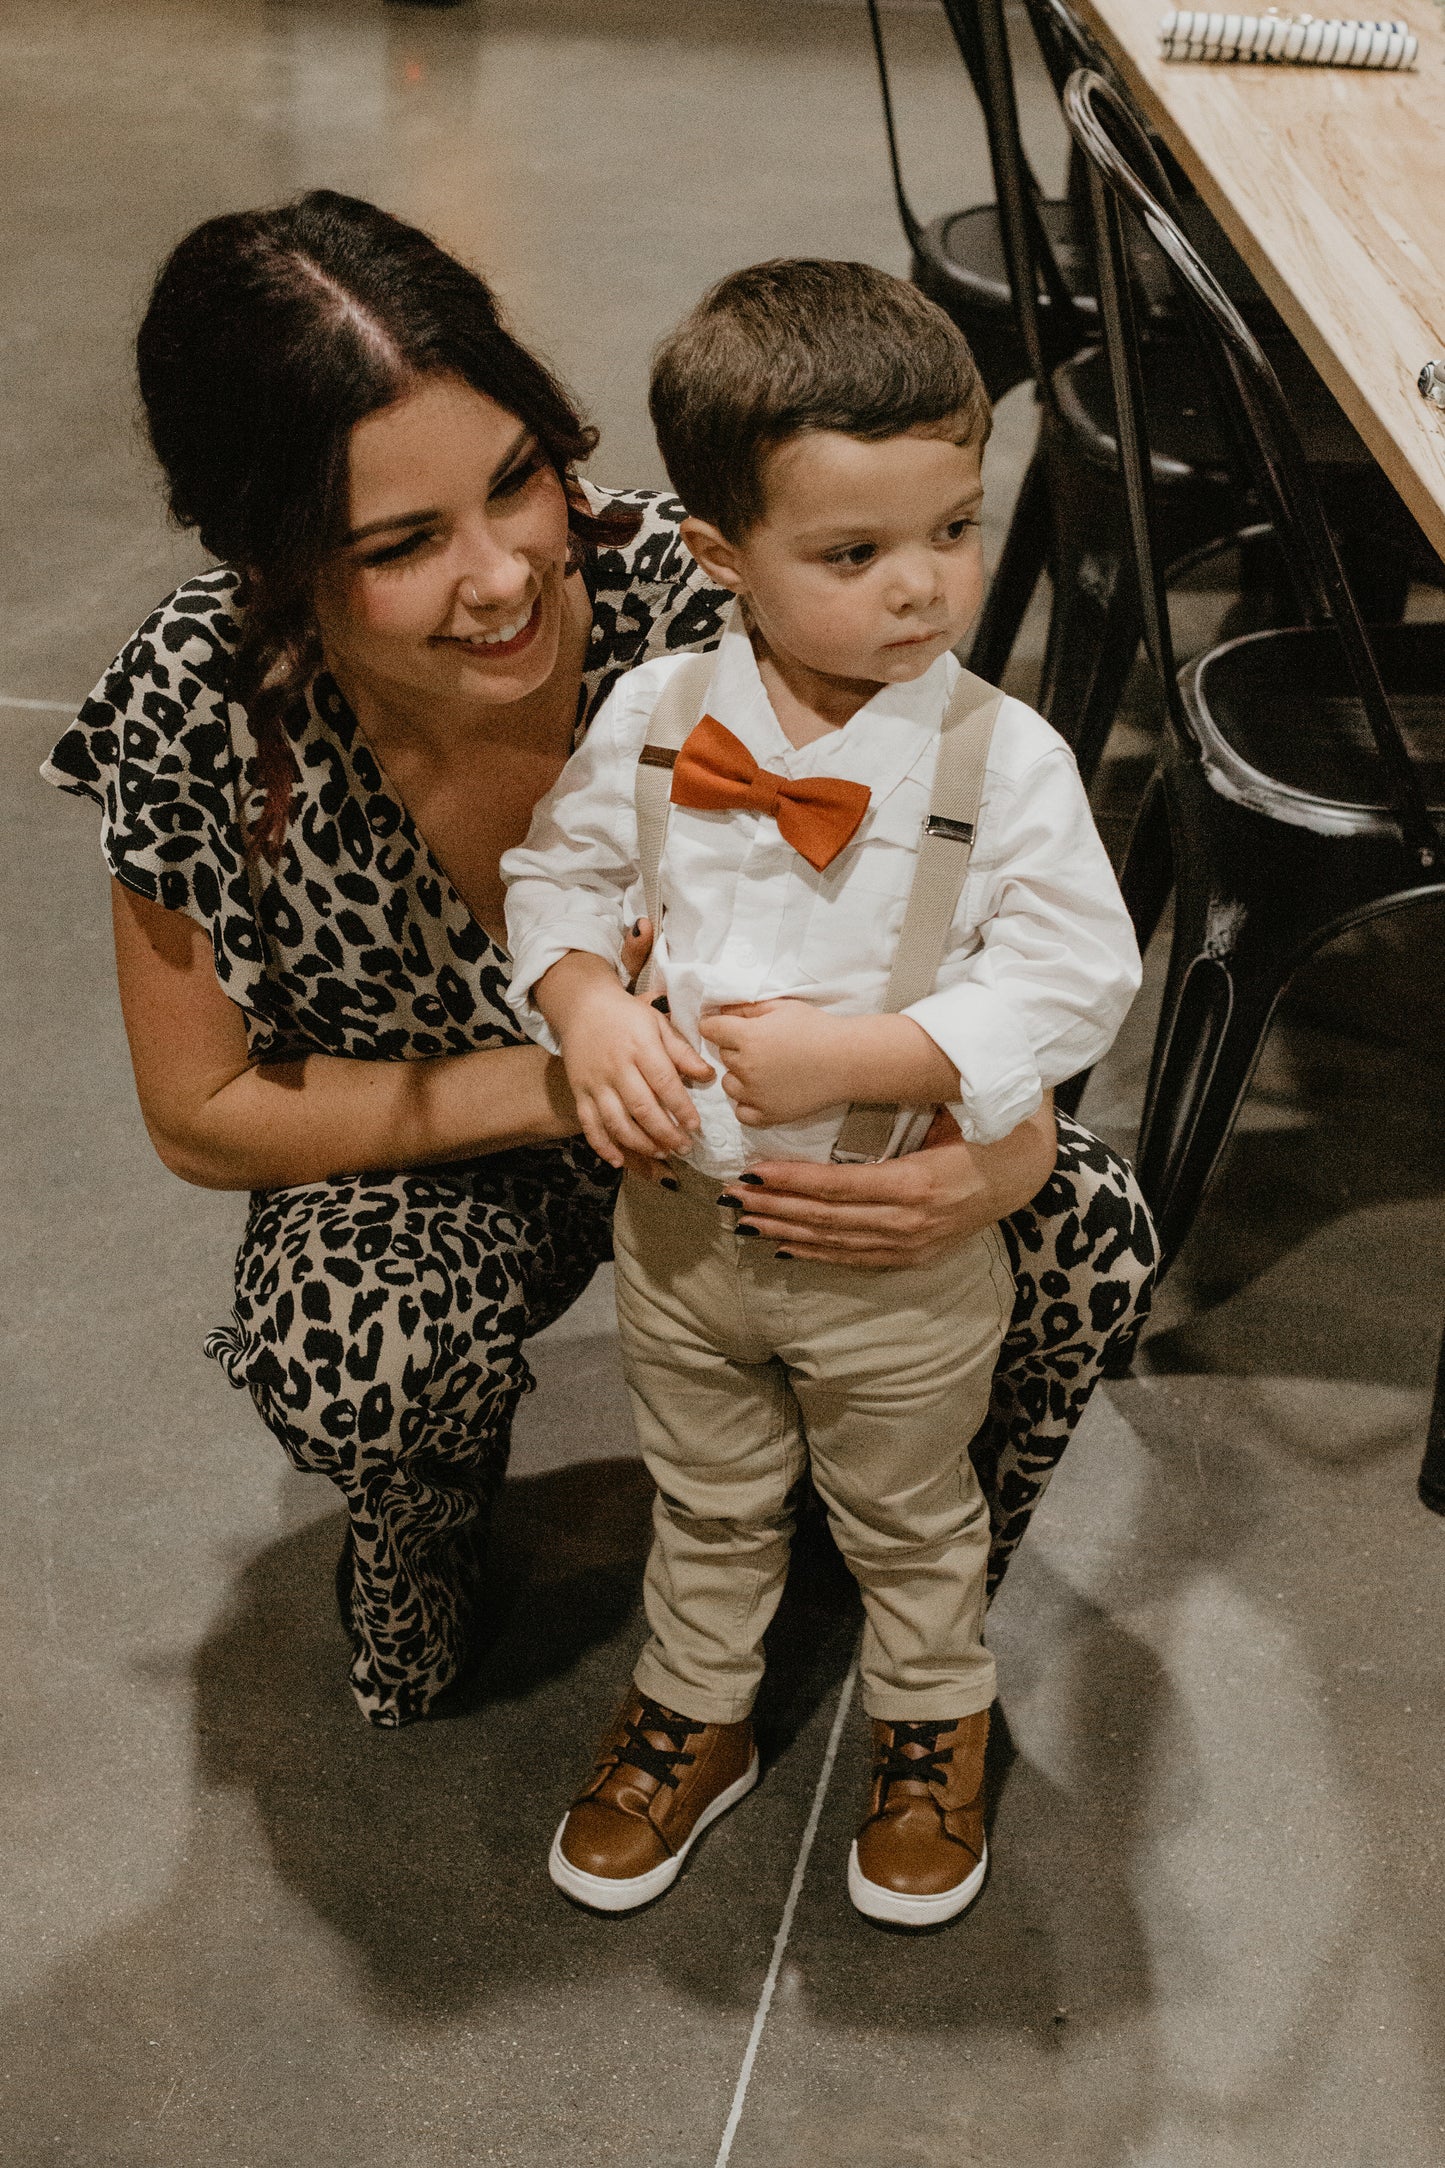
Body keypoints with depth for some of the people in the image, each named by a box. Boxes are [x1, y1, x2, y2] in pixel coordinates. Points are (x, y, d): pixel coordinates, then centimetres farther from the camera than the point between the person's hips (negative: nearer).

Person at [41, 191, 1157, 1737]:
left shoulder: (688, 599, -29)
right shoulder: (198, 711, -27)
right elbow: (202, 1115, -15)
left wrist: (1003, 1156, -42)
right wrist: (552, 1084, -28)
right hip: (428, 1162, -1)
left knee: (1086, 1243, -22)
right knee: (347, 1351, -34)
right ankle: (423, 1540, 7)